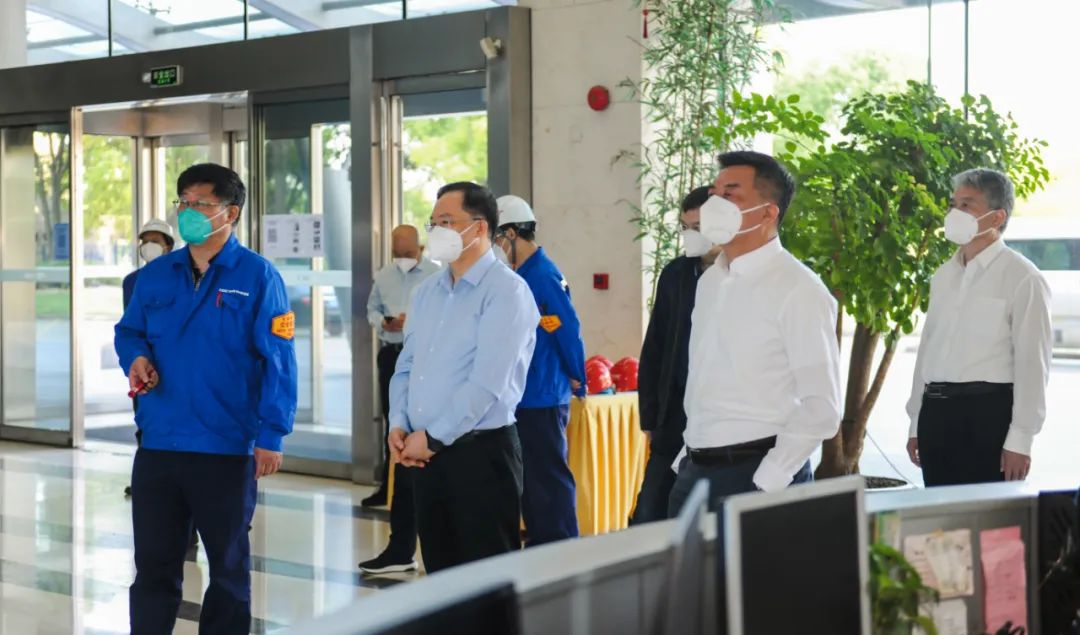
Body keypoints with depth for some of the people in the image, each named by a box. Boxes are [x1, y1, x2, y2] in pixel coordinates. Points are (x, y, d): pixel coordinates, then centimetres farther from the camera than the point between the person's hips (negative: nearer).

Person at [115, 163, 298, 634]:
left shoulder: (257, 276, -7)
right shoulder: (155, 275, 8)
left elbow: (277, 360, -10)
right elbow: (128, 332, 20)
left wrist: (271, 435, -14)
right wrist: (136, 358, -4)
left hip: (227, 448, -4)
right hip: (157, 444, 4)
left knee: (228, 566, 11)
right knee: (153, 564, 10)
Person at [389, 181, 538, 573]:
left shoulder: (505, 290, -10)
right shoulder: (427, 293, 15)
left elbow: (487, 383, -17)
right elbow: (405, 368, 16)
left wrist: (432, 438, -13)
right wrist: (399, 425, -1)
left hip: (481, 451, -7)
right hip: (425, 453, 7)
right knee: (440, 572, 13)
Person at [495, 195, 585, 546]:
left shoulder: (543, 276, -16)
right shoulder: (524, 276, 13)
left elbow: (568, 331, -17)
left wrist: (577, 381, -8)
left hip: (542, 400, -10)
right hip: (525, 397, 10)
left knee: (549, 481, -3)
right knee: (532, 481, 15)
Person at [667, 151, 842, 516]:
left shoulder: (797, 290, -12)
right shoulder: (710, 280, 11)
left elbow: (821, 407, -15)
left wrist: (767, 484, -16)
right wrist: (689, 458, 13)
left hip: (757, 475, -7)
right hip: (694, 472, 7)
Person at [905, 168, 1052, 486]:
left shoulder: (1021, 278, -7)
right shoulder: (944, 275, 14)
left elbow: (1032, 362, -11)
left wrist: (1020, 440, -15)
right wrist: (916, 423, 15)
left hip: (987, 412, -6)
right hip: (936, 411, 6)